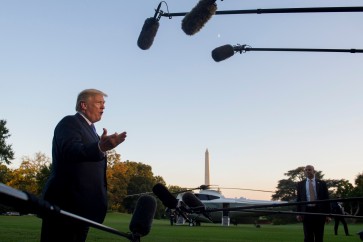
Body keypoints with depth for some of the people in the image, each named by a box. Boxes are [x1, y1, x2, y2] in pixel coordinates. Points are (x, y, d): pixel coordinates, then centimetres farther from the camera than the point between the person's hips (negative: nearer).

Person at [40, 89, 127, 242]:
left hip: (81, 206, 9)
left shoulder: (89, 130, 23)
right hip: (65, 204, -9)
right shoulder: (70, 122, -6)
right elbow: (70, 151, -27)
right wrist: (100, 147, -42)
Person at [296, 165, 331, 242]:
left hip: (319, 212, 0)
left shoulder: (322, 183, 6)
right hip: (306, 212, 0)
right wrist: (298, 213, -3)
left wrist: (327, 214, -1)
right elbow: (298, 199, 7)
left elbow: (326, 199, 5)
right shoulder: (300, 184, 8)